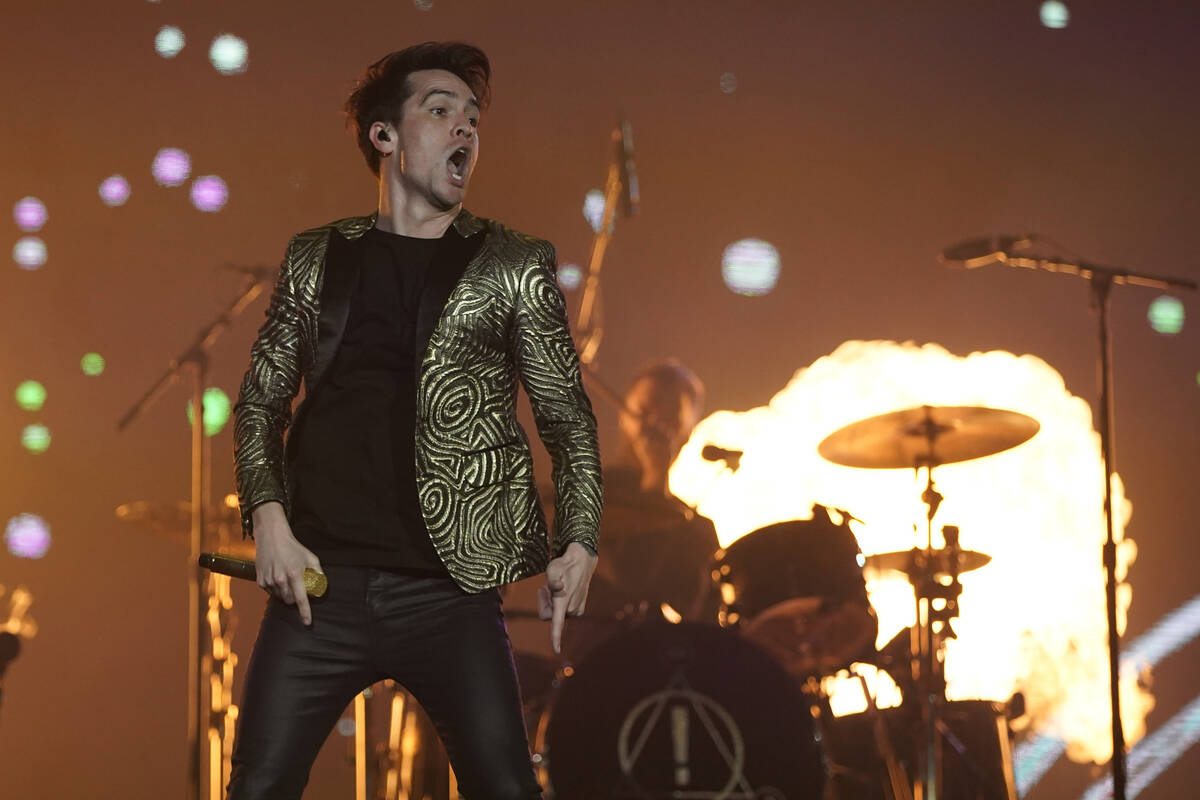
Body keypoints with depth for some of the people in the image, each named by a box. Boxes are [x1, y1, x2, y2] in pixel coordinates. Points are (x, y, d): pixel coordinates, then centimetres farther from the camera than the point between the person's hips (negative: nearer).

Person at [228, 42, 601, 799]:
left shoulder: (515, 268, 7)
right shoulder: (316, 259, 11)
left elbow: (568, 418, 7)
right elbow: (262, 400, 13)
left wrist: (580, 542, -6)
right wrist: (268, 519, -2)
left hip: (449, 590, -1)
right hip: (322, 581, 1)